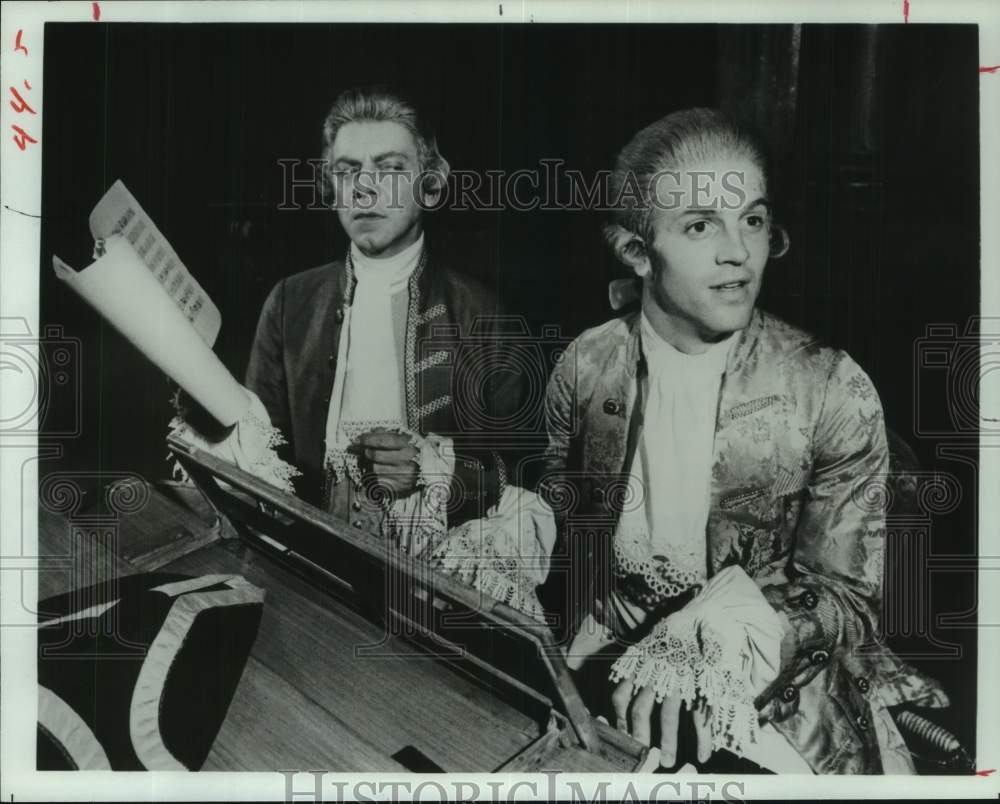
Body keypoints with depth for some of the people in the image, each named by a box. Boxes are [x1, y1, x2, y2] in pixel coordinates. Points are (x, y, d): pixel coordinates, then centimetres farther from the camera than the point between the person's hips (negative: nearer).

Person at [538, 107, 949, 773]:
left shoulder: (835, 394, -12)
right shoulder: (586, 366, -5)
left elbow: (847, 597, -7)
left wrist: (709, 633, -24)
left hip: (772, 687, -1)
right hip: (611, 663, 2)